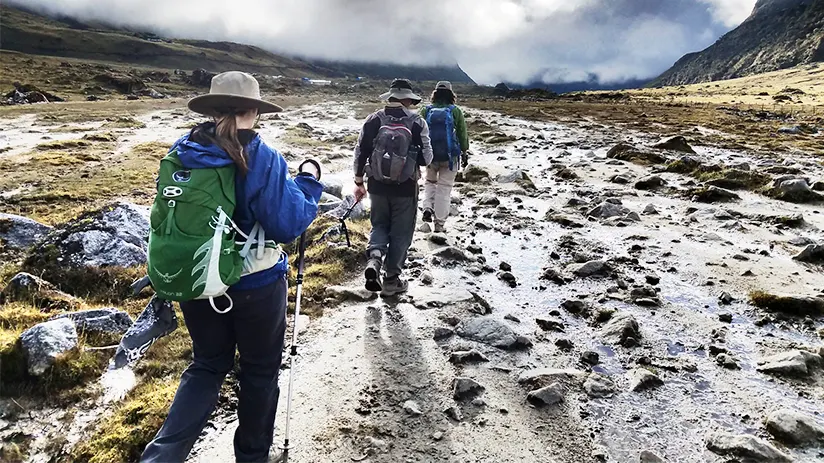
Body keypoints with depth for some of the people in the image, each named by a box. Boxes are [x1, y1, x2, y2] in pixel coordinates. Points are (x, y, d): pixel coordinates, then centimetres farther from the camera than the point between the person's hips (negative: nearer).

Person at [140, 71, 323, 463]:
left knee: (207, 365, 24)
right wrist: (309, 181, -7)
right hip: (256, 285, -4)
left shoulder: (182, 152, -3)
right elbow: (288, 225, -19)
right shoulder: (262, 159, -20)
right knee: (260, 371, 17)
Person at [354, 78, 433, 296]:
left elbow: (360, 152, 1)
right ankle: (392, 280, 16)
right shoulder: (417, 122, -8)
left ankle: (374, 258, -6)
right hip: (405, 188, -2)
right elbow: (426, 158, -7)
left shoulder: (374, 119, -1)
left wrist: (359, 182, 11)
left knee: (380, 225, 22)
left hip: (378, 186, 2)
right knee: (401, 233, 12)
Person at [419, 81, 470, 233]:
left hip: (430, 156, 2)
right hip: (450, 157, -1)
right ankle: (440, 223, 9)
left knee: (430, 182, 25)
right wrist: (465, 153, 12)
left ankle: (427, 208, 2)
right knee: (444, 188, 7)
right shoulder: (455, 111, -5)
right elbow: (463, 134, 0)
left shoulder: (425, 111, -2)